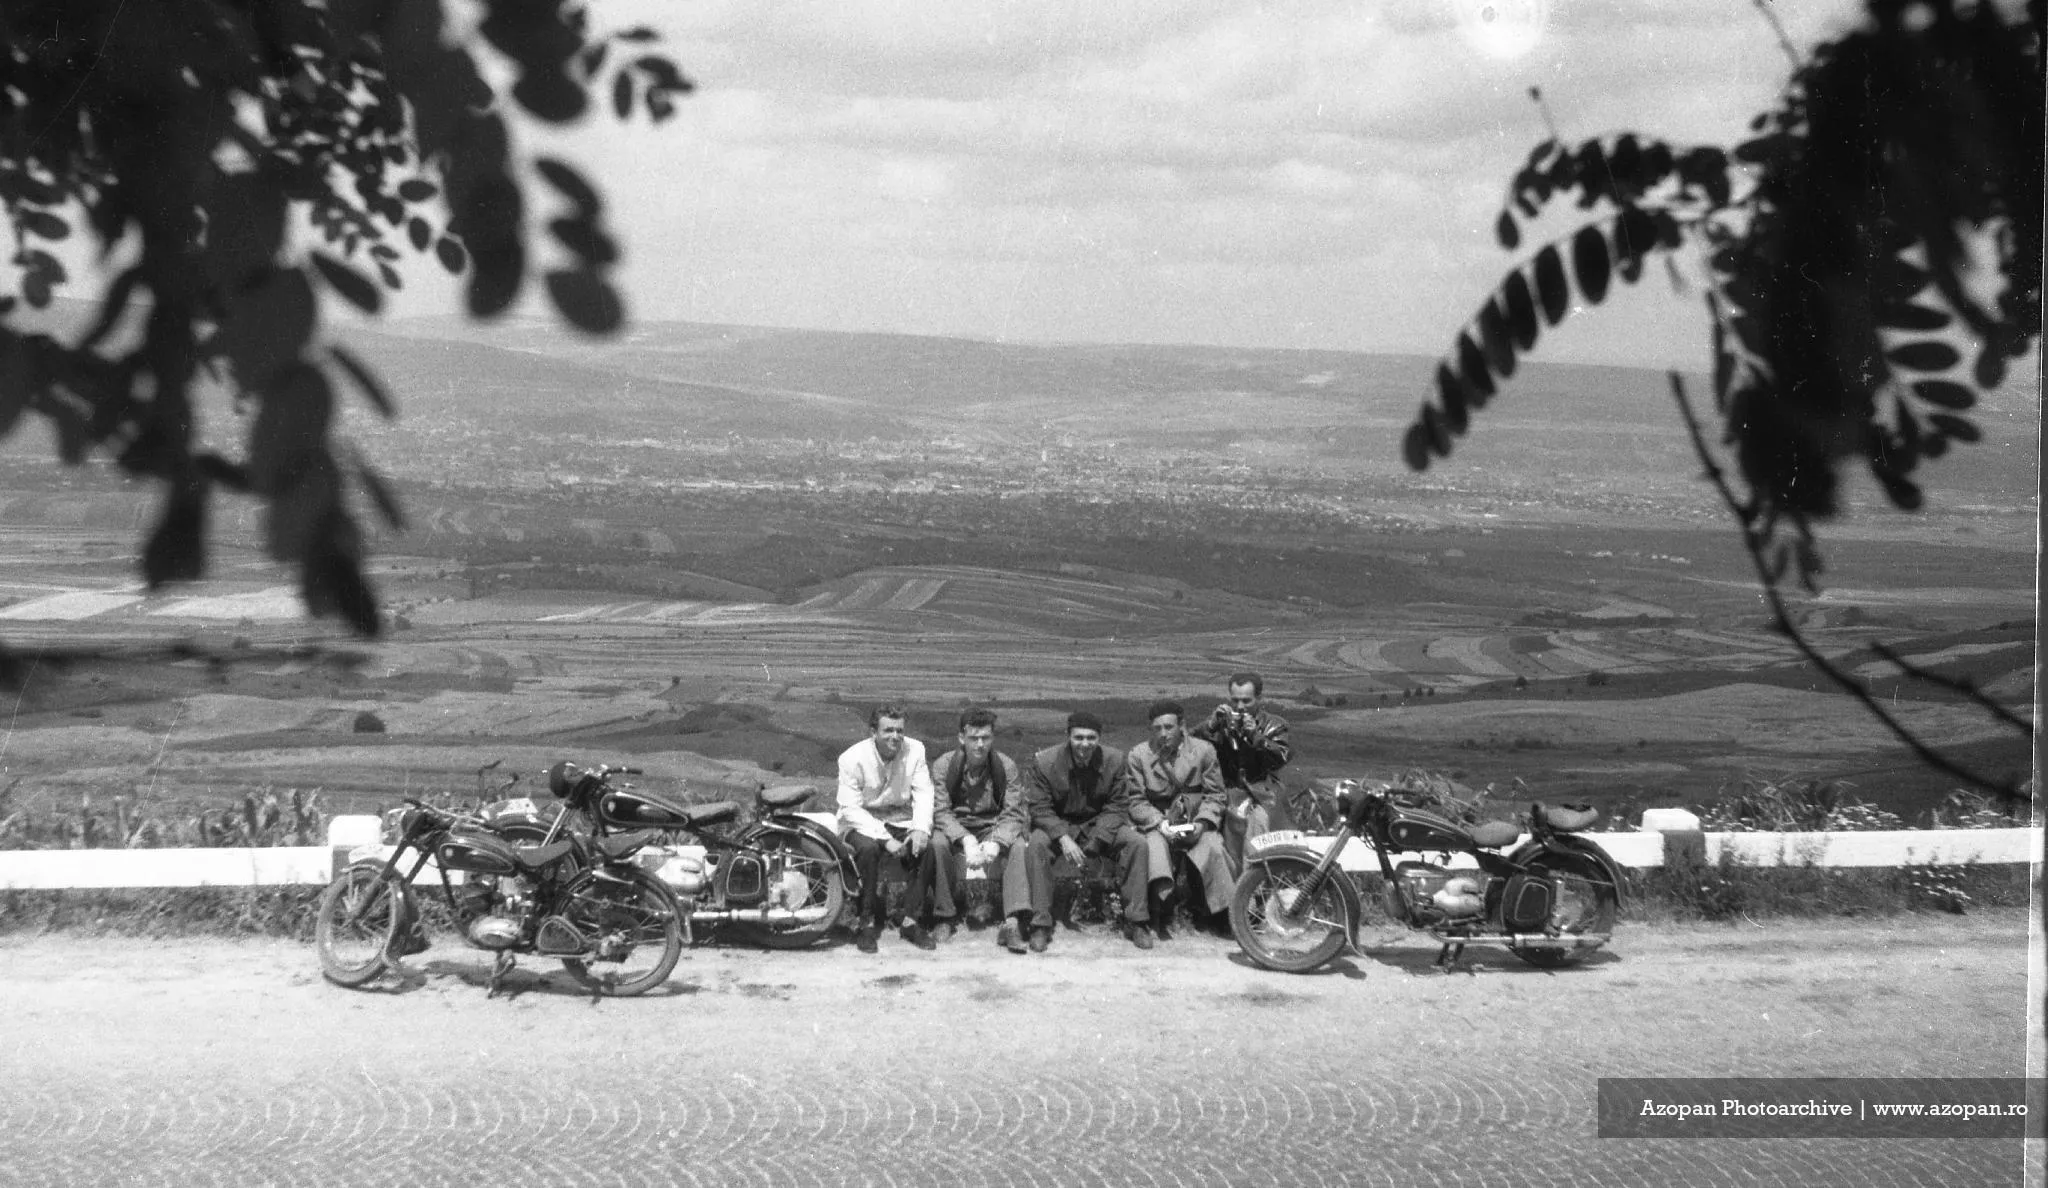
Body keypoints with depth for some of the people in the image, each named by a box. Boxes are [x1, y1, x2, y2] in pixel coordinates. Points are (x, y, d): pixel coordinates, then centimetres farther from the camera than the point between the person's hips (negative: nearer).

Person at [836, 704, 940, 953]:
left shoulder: (914, 750, -5)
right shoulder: (853, 758, -15)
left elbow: (923, 793, -7)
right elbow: (851, 809, -18)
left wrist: (921, 829, -27)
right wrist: (885, 839, -29)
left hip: (901, 820, 3)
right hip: (861, 823, -3)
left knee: (927, 847, -25)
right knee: (868, 848, -35)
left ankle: (911, 921, -13)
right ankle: (867, 924, -22)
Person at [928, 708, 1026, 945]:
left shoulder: (1007, 766, -7)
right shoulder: (943, 765, -9)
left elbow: (1013, 814, -10)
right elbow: (940, 811, -15)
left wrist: (995, 843, -30)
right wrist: (966, 841, -32)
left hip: (993, 829, 1)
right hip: (954, 828, -1)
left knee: (1019, 845, -29)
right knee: (937, 843, -33)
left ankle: (1013, 920, -33)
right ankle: (943, 919, -20)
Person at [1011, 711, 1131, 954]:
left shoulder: (1115, 760, -9)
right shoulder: (1044, 761, -14)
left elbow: (1115, 807, -7)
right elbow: (1039, 808, -12)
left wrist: (1094, 843, -22)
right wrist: (1063, 838, -29)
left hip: (1099, 824, 2)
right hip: (1057, 825, -2)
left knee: (1136, 843, -23)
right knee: (1036, 844, -33)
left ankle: (1135, 919, -12)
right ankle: (1040, 924, -27)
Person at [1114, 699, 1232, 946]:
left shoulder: (1204, 750, 2)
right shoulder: (1138, 756, -1)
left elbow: (1214, 795, 5)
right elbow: (1135, 801, -1)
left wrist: (1202, 822, -12)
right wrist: (1160, 823, -16)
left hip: (1193, 822, 1)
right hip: (1154, 821, -1)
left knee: (1213, 848, -27)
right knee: (1155, 847, -33)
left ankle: (1230, 912, -16)